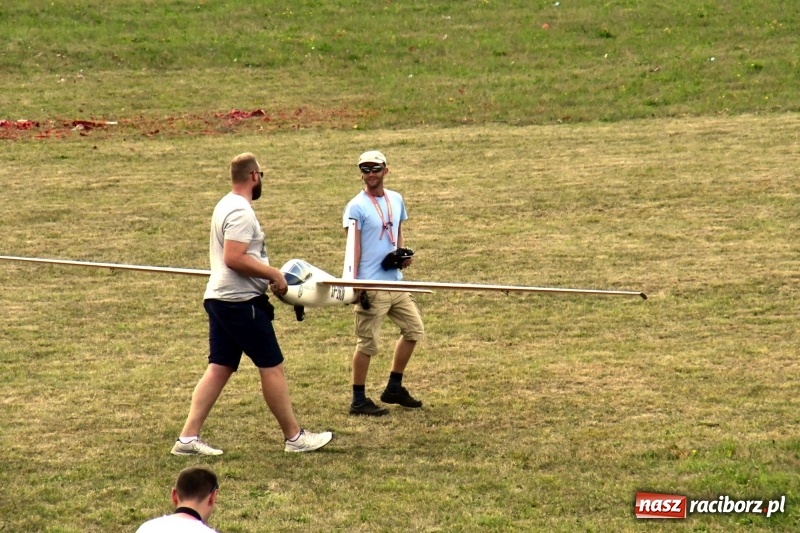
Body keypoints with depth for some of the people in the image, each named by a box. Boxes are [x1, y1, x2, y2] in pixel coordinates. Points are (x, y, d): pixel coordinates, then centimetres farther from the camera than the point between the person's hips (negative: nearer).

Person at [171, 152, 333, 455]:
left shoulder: (227, 206, 16)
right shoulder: (241, 212, -17)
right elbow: (234, 258, -26)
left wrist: (268, 275, 21)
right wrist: (273, 274, -17)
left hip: (220, 298, 10)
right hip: (241, 302, -10)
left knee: (219, 368, 8)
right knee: (272, 367, -1)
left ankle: (188, 438, 3)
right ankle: (294, 438, 6)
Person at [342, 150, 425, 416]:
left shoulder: (396, 200, 10)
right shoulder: (357, 207, -10)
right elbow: (354, 247, -13)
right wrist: (353, 283, -19)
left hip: (395, 281, 8)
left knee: (413, 329, 14)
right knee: (367, 343, -4)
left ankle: (394, 388, 25)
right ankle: (359, 400, 6)